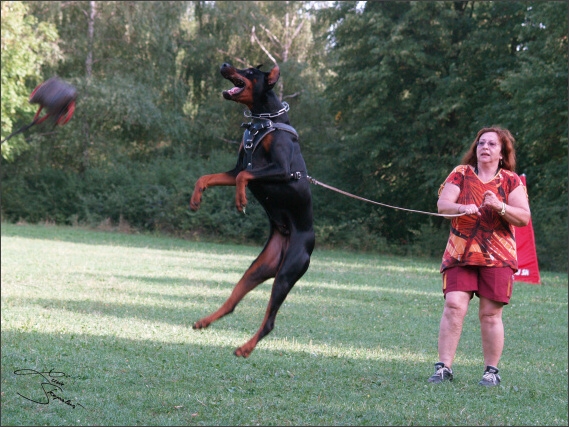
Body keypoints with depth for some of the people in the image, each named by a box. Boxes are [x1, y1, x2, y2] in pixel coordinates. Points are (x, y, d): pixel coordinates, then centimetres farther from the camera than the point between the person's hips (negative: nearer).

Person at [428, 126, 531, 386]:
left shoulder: (511, 181, 7)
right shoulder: (461, 174, 8)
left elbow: (524, 218, -1)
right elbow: (442, 204, -3)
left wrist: (500, 207, -18)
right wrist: (461, 208, -24)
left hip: (496, 257, 0)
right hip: (460, 254, 0)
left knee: (490, 314, -2)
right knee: (454, 306, -12)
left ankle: (492, 371, 8)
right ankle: (444, 367, -10)